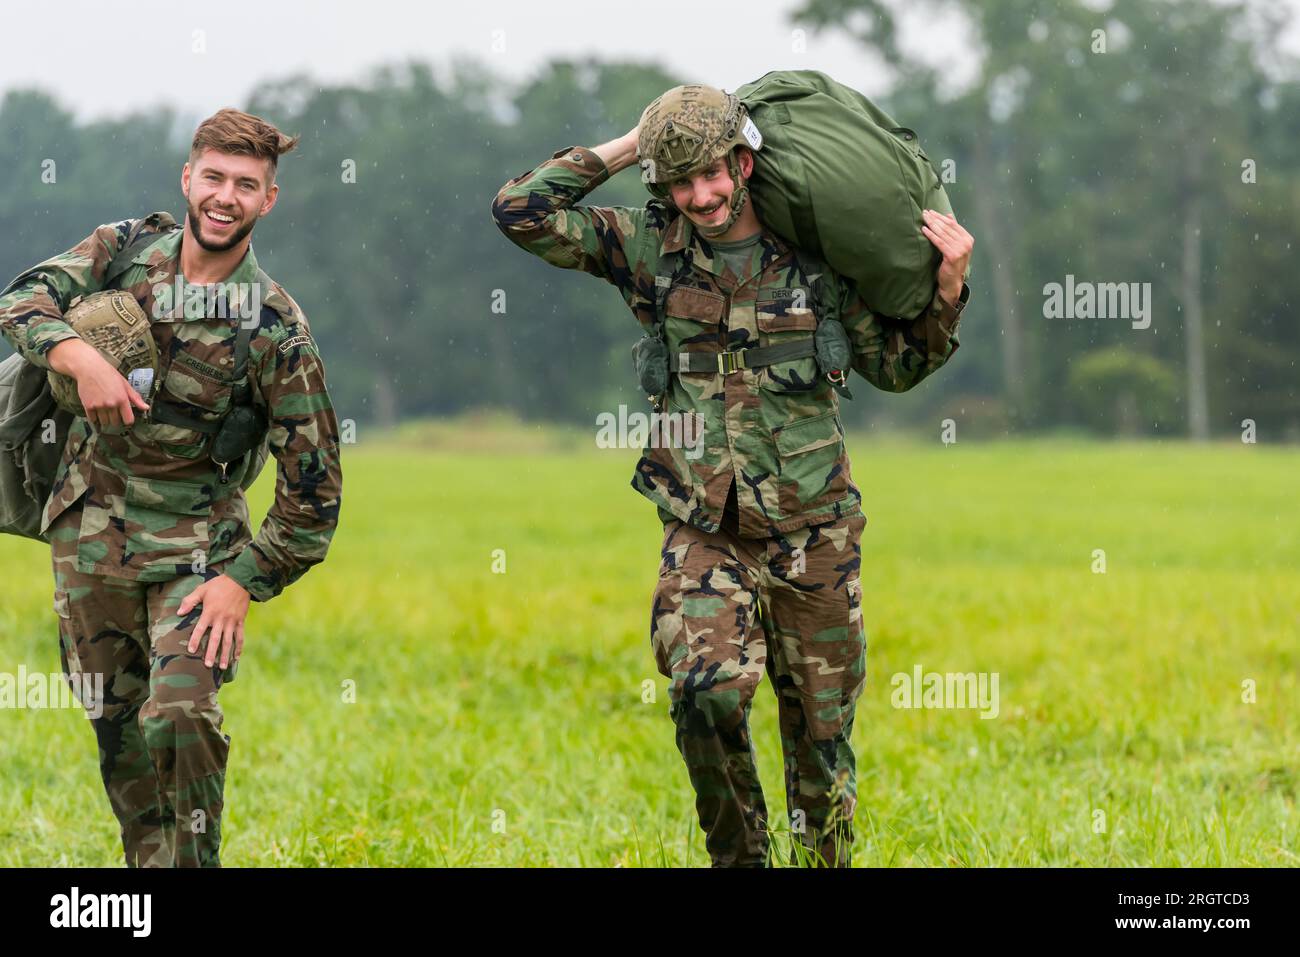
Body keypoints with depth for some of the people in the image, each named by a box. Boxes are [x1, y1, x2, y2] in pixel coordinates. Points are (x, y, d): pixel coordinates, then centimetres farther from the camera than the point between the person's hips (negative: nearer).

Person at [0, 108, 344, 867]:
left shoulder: (274, 327, -12)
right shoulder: (126, 248, 0)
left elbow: (313, 486, -10)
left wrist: (246, 582, -16)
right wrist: (80, 355, -30)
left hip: (194, 548, -4)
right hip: (91, 537, 4)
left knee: (181, 719, -20)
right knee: (120, 730, 11)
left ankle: (192, 864, -5)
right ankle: (150, 861, 26)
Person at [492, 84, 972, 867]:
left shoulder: (816, 256, 3)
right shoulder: (648, 247, 3)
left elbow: (896, 366, 13)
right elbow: (522, 212, -3)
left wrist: (948, 288, -2)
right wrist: (620, 152, -1)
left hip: (815, 532, 1)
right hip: (705, 532, -1)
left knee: (822, 724, 7)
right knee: (708, 691, -24)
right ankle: (742, 857, -6)